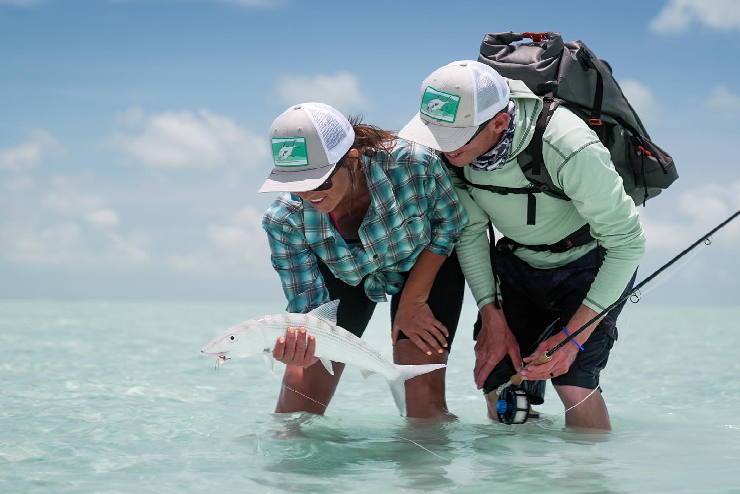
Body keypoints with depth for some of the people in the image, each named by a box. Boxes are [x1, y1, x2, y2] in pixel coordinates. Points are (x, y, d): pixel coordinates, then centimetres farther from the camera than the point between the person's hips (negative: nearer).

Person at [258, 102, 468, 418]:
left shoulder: (413, 163, -39)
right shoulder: (284, 220, -33)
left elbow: (450, 224, -17)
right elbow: (308, 308, -28)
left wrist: (412, 303, -16)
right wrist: (297, 350, -53)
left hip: (426, 262, -1)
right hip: (345, 275, 1)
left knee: (424, 392, -15)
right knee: (299, 395, -7)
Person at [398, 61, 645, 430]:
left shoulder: (568, 148, -37)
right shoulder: (450, 143, -20)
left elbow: (627, 242, -27)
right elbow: (469, 231, -5)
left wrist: (573, 335, -27)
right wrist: (492, 317, -11)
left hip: (591, 261, -4)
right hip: (520, 261, 5)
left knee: (571, 379, -21)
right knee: (496, 380, -4)